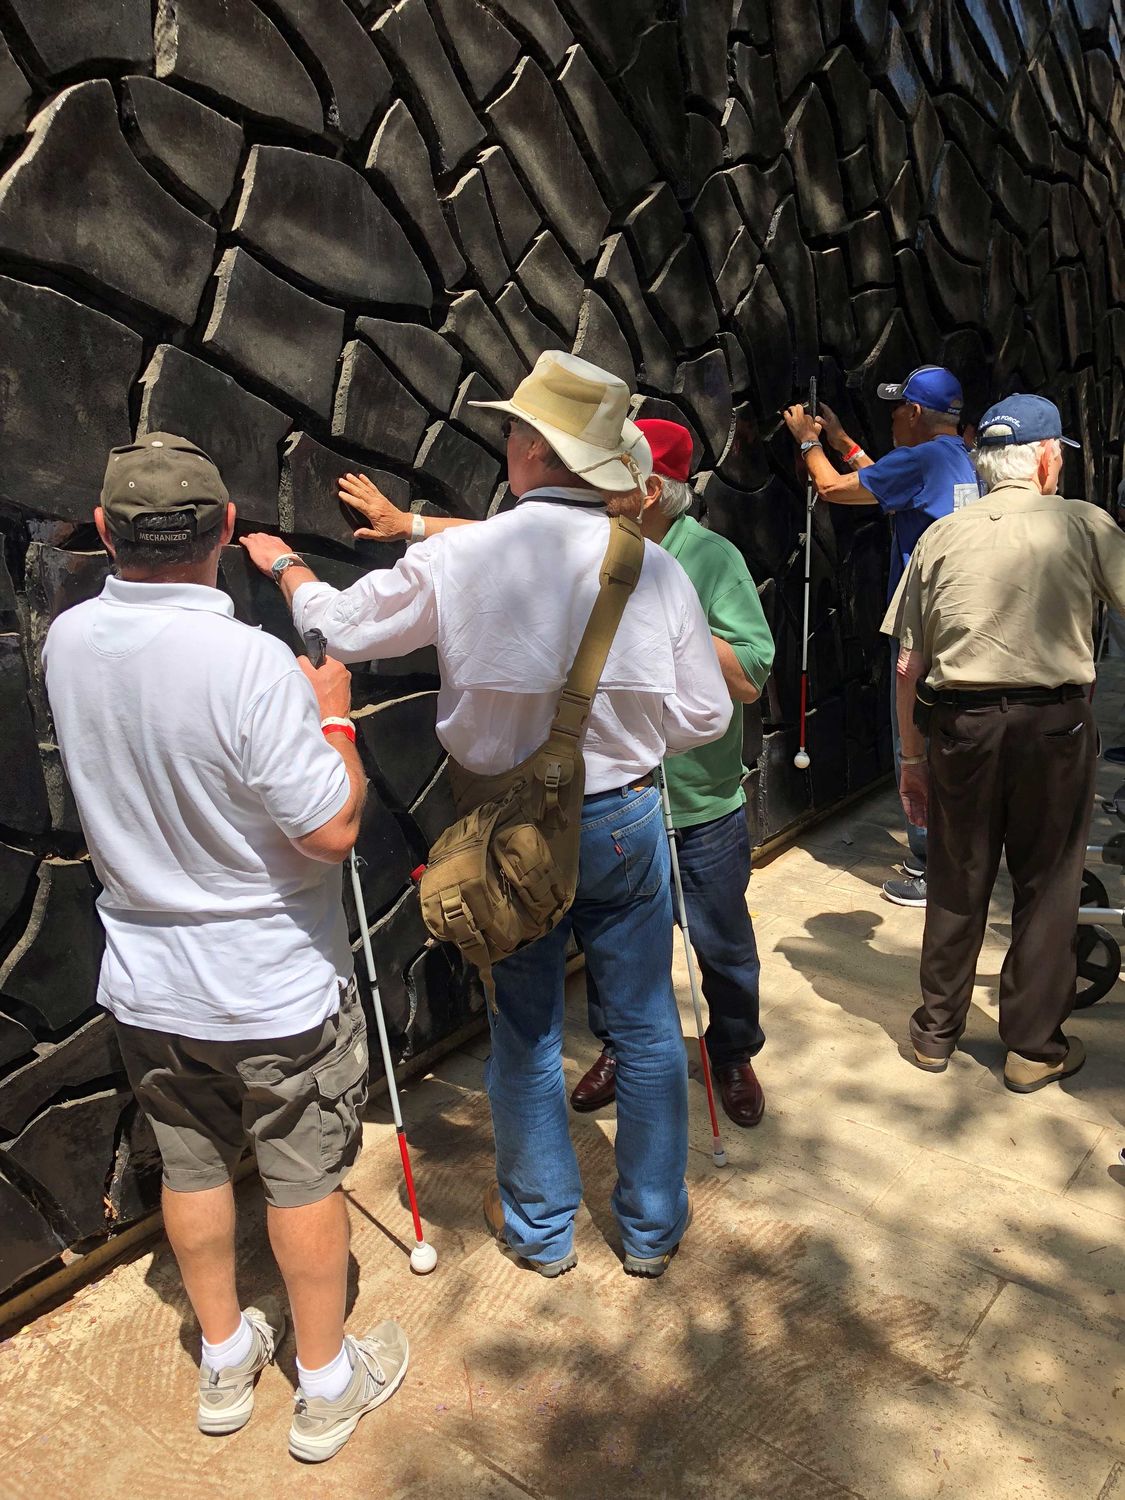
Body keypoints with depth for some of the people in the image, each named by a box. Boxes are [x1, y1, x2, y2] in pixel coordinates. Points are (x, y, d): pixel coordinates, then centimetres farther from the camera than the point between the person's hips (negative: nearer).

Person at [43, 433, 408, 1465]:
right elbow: (331, 828, -25)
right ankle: (327, 1385, 35)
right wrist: (332, 714, -9)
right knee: (305, 1179, 14)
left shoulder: (68, 642, -7)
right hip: (275, 989, -5)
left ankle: (225, 1360, 44)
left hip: (145, 982, 6)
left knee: (192, 1167, 22)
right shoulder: (250, 662, -28)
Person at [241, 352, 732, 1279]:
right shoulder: (655, 569, -10)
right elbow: (703, 717, -5)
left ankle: (541, 1227, 38)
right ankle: (653, 1227, 35)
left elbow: (341, 626, 2)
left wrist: (284, 566, 23)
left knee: (525, 1031, 17)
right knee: (647, 1025, 17)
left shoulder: (456, 558, -13)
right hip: (625, 820, 1)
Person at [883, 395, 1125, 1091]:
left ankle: (937, 1031, 28)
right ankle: (1035, 1047, 24)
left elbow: (908, 669, 3)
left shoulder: (941, 537, 4)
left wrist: (912, 757, 11)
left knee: (957, 883, 14)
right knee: (1047, 886, 12)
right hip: (1054, 723, -2)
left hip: (962, 723, 2)